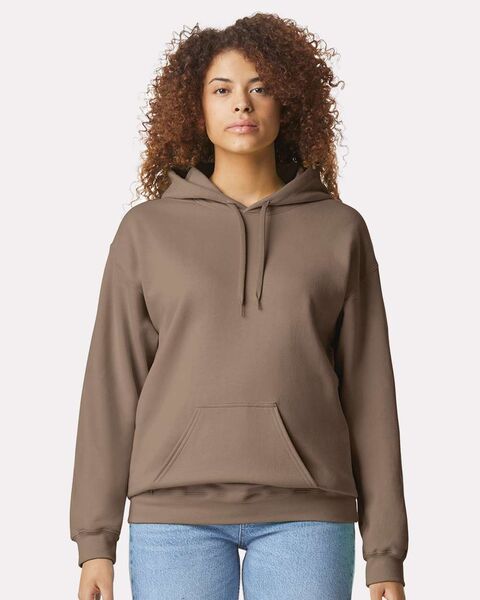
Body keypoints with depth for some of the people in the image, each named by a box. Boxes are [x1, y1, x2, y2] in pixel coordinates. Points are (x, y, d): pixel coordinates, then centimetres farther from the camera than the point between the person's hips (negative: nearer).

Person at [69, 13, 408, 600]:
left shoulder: (340, 230, 7)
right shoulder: (146, 231, 7)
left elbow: (367, 393, 6)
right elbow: (113, 388, 6)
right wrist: (94, 542, 1)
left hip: (303, 510, 0)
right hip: (177, 508, 0)